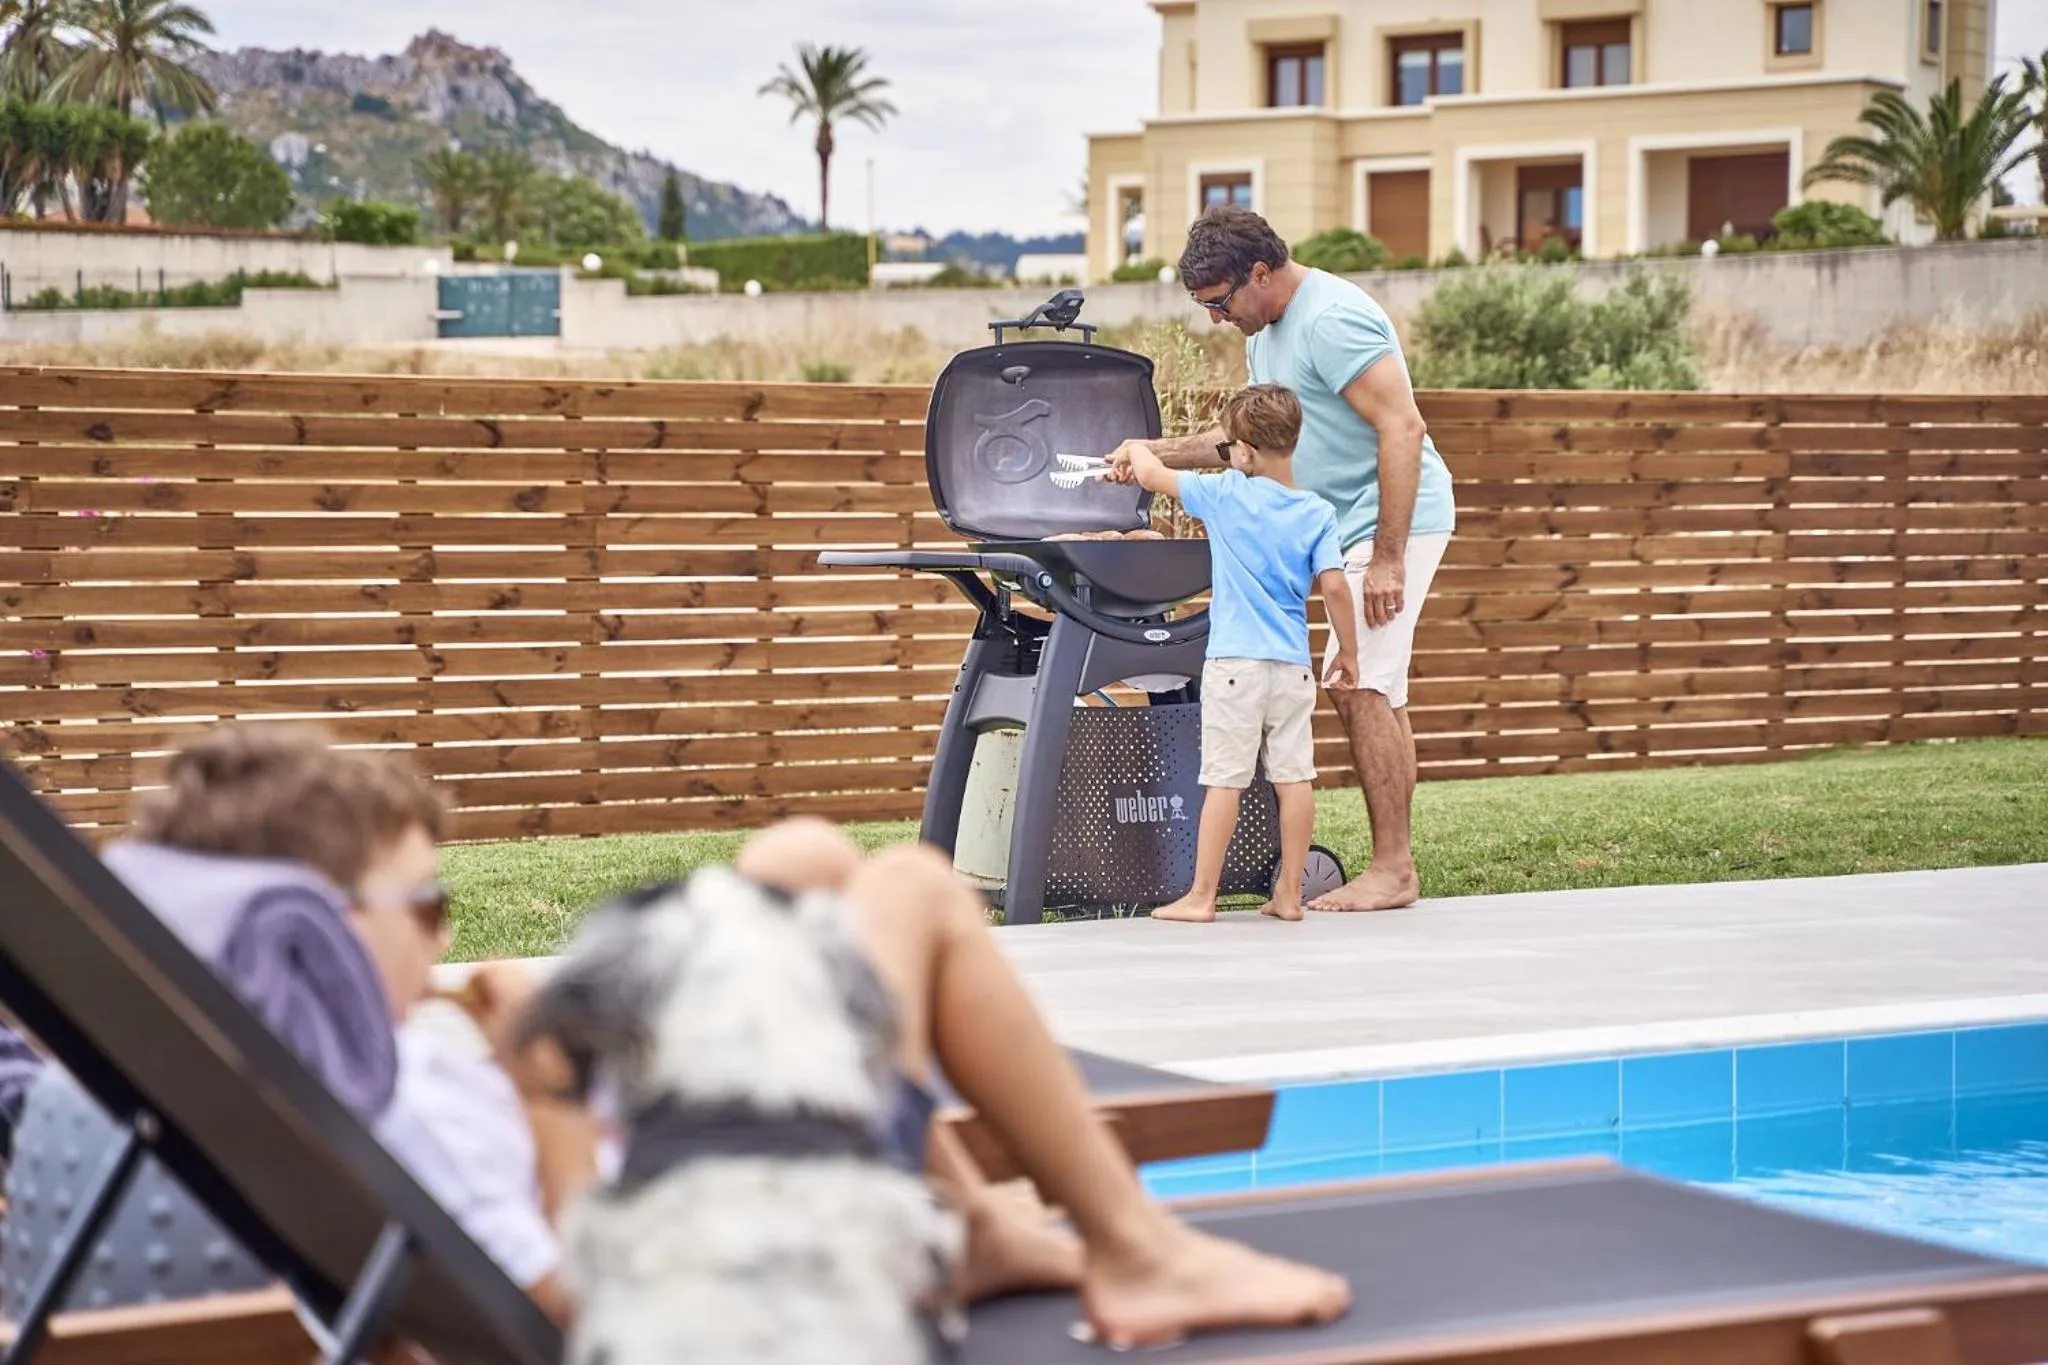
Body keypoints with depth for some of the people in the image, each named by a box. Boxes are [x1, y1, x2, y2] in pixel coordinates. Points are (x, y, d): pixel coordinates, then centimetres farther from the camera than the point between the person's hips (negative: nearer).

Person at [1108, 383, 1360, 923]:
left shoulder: (1226, 494, -5)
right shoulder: (1318, 513, 2)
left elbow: (1151, 474, 3)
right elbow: (1333, 586, -3)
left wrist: (1136, 450, 25)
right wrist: (1348, 653, 7)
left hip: (1236, 661, -3)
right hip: (1293, 665, 4)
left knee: (1224, 780, -3)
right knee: (1294, 777, 6)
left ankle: (1201, 896, 0)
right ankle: (1289, 893, 10)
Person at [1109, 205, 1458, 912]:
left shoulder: (1331, 320, -19)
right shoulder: (1266, 331, 13)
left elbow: (1403, 429, -24)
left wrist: (1387, 558, -26)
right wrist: (1157, 452, 14)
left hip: (1393, 522, -10)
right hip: (1347, 529, 10)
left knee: (1365, 692, -12)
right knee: (1360, 693, 9)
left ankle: (1394, 869, -7)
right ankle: (1392, 864, 12)